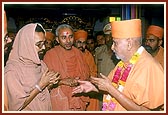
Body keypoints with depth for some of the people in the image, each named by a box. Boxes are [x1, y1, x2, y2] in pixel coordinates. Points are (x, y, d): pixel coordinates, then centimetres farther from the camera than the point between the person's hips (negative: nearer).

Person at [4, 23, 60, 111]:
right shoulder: (12, 70, -21)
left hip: (46, 109, 6)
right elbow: (18, 104, -23)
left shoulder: (40, 64, -2)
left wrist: (49, 83, -12)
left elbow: (43, 92, 8)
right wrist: (41, 85, -23)